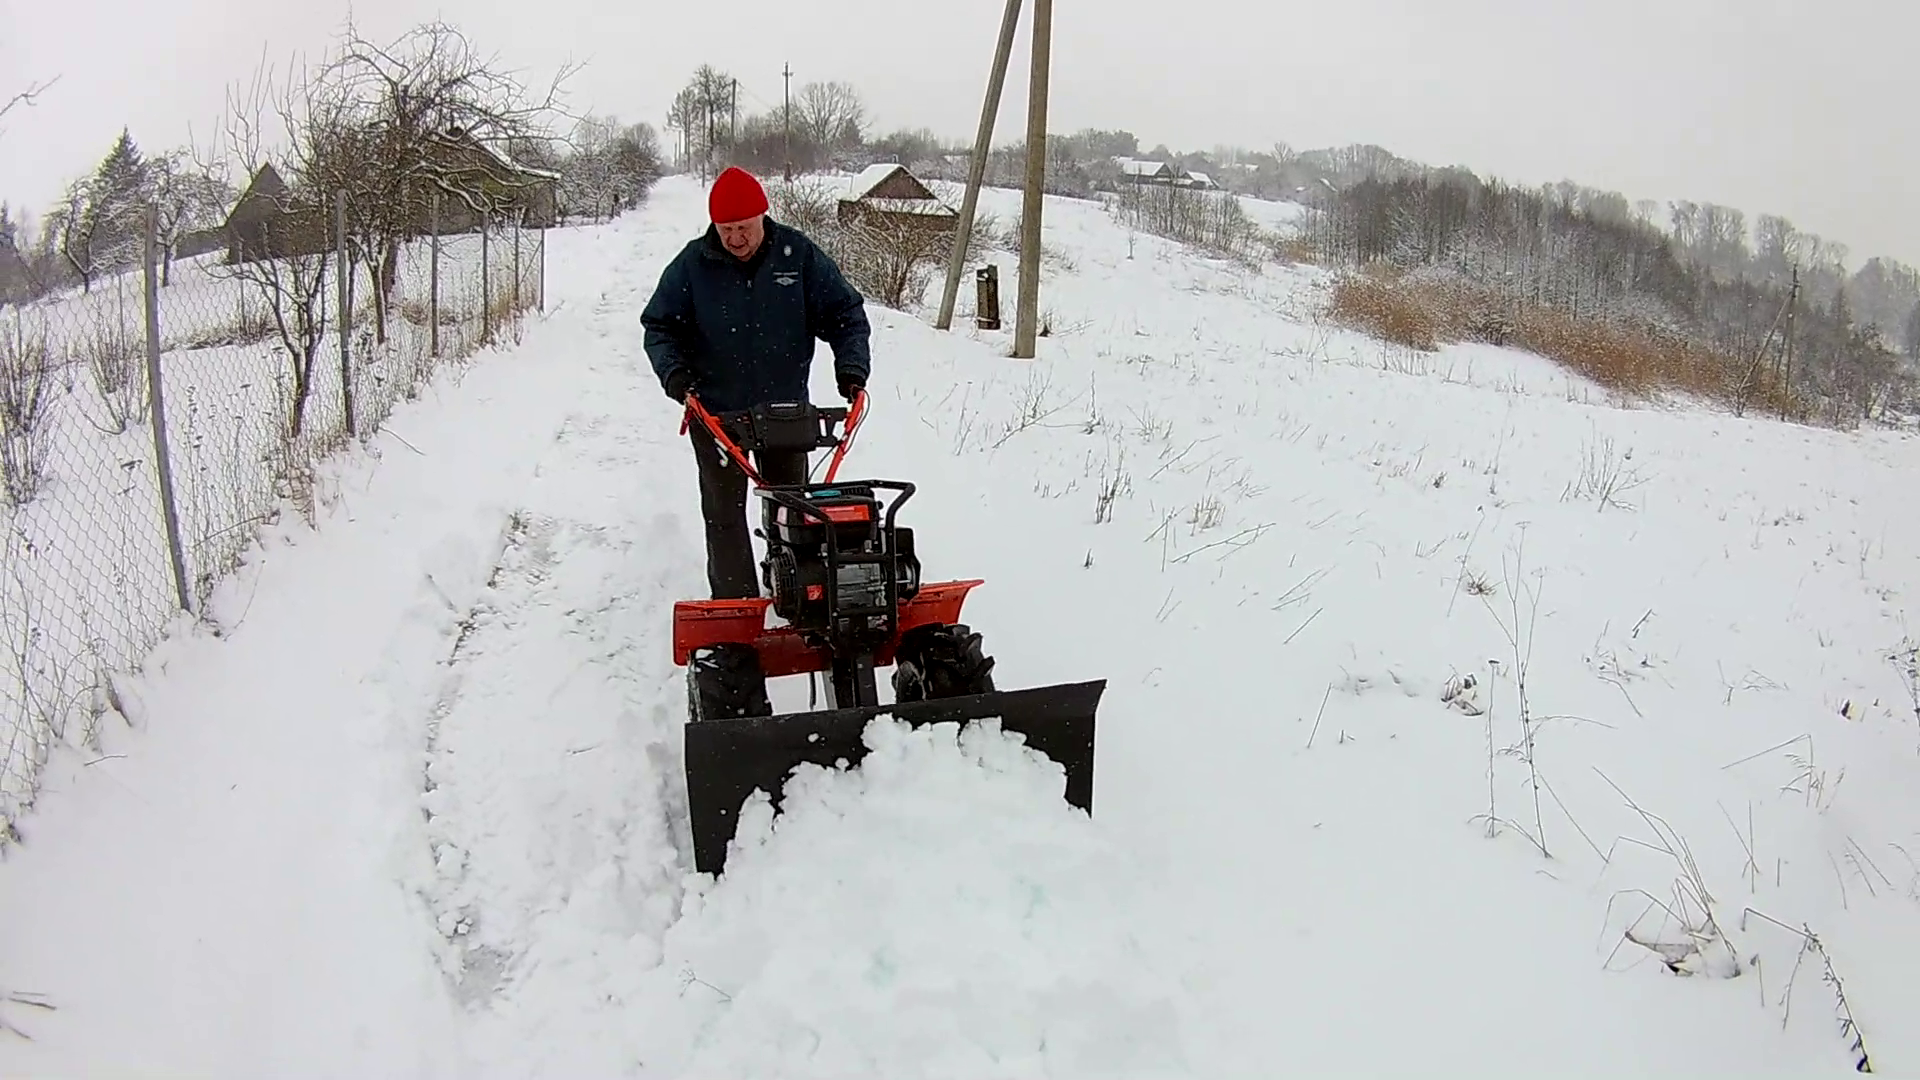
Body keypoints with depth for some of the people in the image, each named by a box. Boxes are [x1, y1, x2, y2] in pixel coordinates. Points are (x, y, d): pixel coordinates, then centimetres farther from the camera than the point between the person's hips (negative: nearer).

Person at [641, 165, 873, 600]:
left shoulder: (799, 255, -6)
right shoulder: (692, 265, -7)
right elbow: (659, 326, 2)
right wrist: (673, 370, -16)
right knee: (724, 515, 1)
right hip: (715, 411, -1)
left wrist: (851, 366, -15)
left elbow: (845, 312, 0)